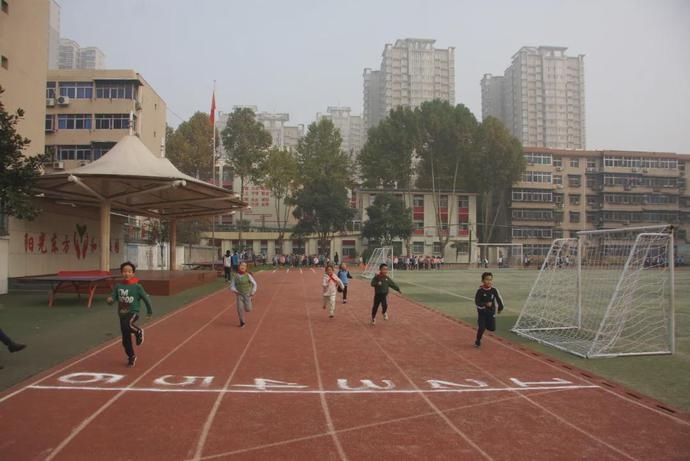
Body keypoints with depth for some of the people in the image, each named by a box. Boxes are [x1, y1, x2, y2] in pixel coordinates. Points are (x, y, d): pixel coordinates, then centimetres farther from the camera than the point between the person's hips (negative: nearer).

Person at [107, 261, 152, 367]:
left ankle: (138, 332, -5)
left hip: (133, 312, -4)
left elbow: (146, 298, 0)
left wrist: (149, 312, 8)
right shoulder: (118, 286, 0)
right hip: (122, 314, 4)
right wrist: (110, 300, -28)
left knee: (127, 325, -36)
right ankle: (131, 357, 33)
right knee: (126, 340, 10)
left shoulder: (137, 286, -9)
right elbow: (113, 297, -4)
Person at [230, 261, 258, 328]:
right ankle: (242, 322, 10)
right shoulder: (235, 276, -2)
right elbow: (232, 286, 4)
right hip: (239, 294, 1)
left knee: (248, 309, -6)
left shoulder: (248, 275, -6)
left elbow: (254, 284, 1)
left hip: (247, 294, -1)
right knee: (240, 308, -9)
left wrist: (253, 292, -8)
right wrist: (235, 290, -15)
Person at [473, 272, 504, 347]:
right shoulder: (480, 291, -17)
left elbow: (498, 299, 3)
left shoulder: (494, 290, -10)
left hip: (491, 311, 3)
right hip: (482, 312, -3)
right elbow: (477, 303, -16)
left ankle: (486, 324, 36)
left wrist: (500, 307, 0)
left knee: (492, 328, 2)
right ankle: (478, 340, 15)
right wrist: (485, 304, -28)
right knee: (481, 328, -11)